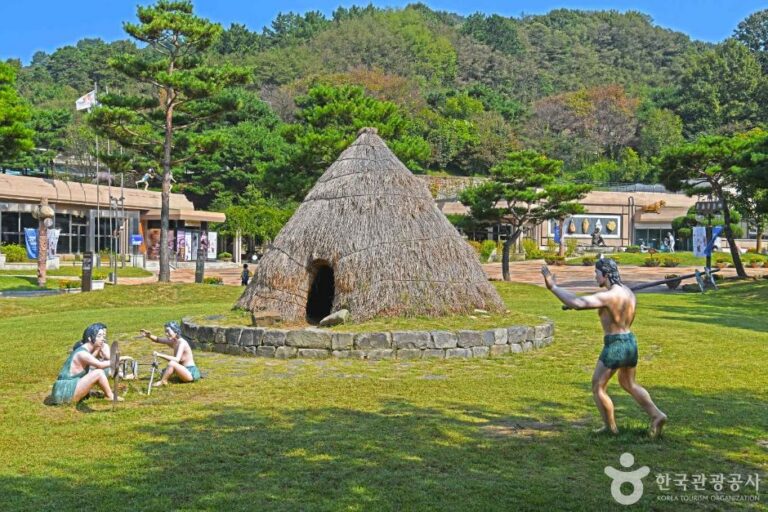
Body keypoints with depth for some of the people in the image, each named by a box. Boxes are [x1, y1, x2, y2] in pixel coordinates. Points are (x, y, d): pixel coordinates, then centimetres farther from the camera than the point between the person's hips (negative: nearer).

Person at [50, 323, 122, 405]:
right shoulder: (82, 353, -17)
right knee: (98, 372, -15)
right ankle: (110, 396, 0)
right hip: (65, 391, -10)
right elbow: (100, 365, -24)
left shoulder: (85, 349, 11)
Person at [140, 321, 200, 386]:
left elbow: (177, 359, -32)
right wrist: (149, 336, -10)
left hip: (191, 373, -9)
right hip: (185, 370, 9)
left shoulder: (182, 343, -21)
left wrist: (160, 355, -35)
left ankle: (162, 382, -12)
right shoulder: (172, 341, 4)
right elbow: (158, 340, 11)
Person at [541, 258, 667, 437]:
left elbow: (576, 303, -31)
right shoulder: (628, 292, 5)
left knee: (597, 387, 10)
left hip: (614, 346, -8)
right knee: (629, 384, 28)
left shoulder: (608, 296, -22)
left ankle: (611, 428, 19)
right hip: (630, 342, 8)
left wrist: (553, 286, -26)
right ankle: (657, 415, 20)